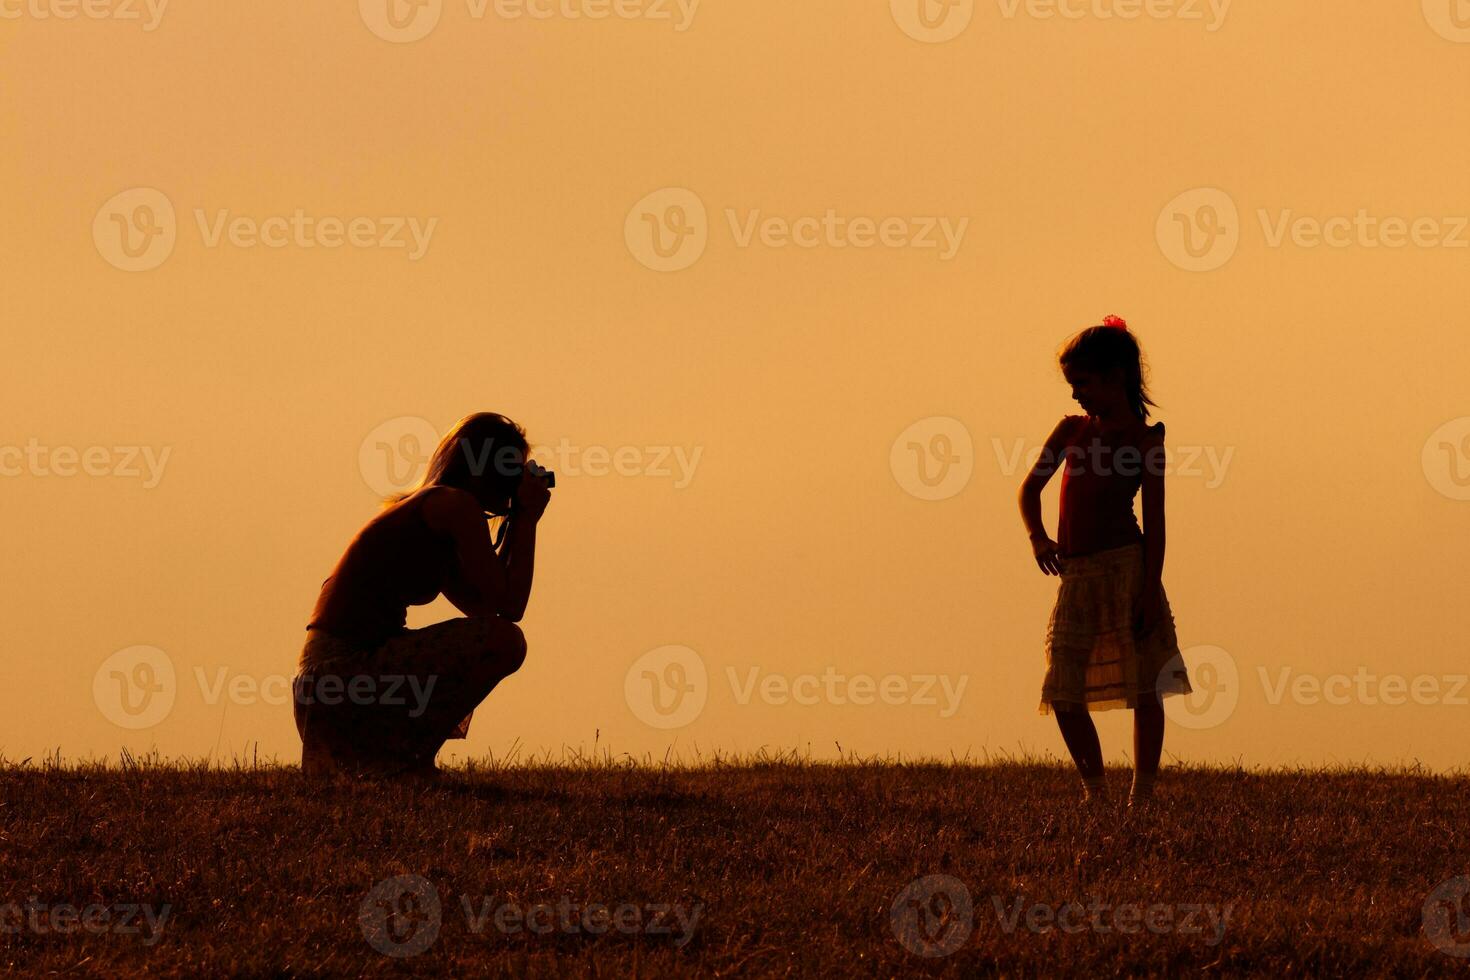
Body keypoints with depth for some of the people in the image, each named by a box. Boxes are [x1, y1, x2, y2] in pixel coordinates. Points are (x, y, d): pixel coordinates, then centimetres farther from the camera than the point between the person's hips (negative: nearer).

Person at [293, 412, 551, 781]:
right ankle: (412, 757, -8)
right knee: (504, 641, -17)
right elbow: (509, 607, -11)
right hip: (350, 671, -10)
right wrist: (527, 520, -2)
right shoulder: (457, 505, -9)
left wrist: (518, 523, 19)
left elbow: (480, 605, 22)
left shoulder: (425, 504, 20)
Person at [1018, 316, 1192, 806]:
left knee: (1143, 688, -2)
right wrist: (1037, 536, -1)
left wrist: (1151, 590, -12)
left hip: (1125, 565, -6)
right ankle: (1094, 793, 14)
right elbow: (1030, 489, 19)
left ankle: (1142, 794, 1)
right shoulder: (1071, 430, 14)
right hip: (1075, 573, 6)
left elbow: (1154, 522, -5)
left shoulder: (1142, 440, -1)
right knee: (1064, 694, 2)